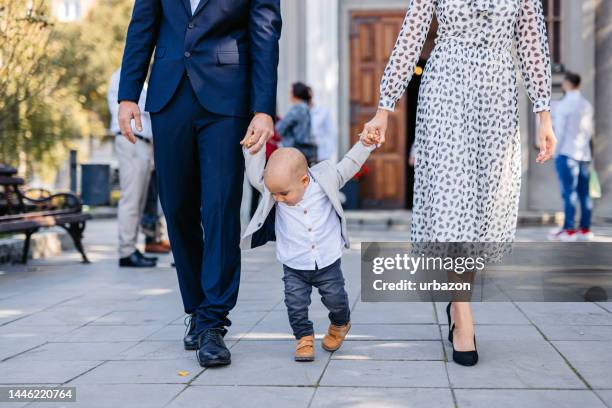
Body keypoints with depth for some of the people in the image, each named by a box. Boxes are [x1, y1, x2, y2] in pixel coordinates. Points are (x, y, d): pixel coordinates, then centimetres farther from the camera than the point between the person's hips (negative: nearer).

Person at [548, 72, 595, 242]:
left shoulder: (563, 104, -8)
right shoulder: (587, 105, 14)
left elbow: (560, 130, -9)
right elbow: (590, 130, 17)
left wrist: (556, 152, -2)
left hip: (567, 153, -7)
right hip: (584, 154, 7)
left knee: (568, 192, -9)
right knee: (584, 193, 5)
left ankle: (569, 230, -11)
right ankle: (585, 229, 5)